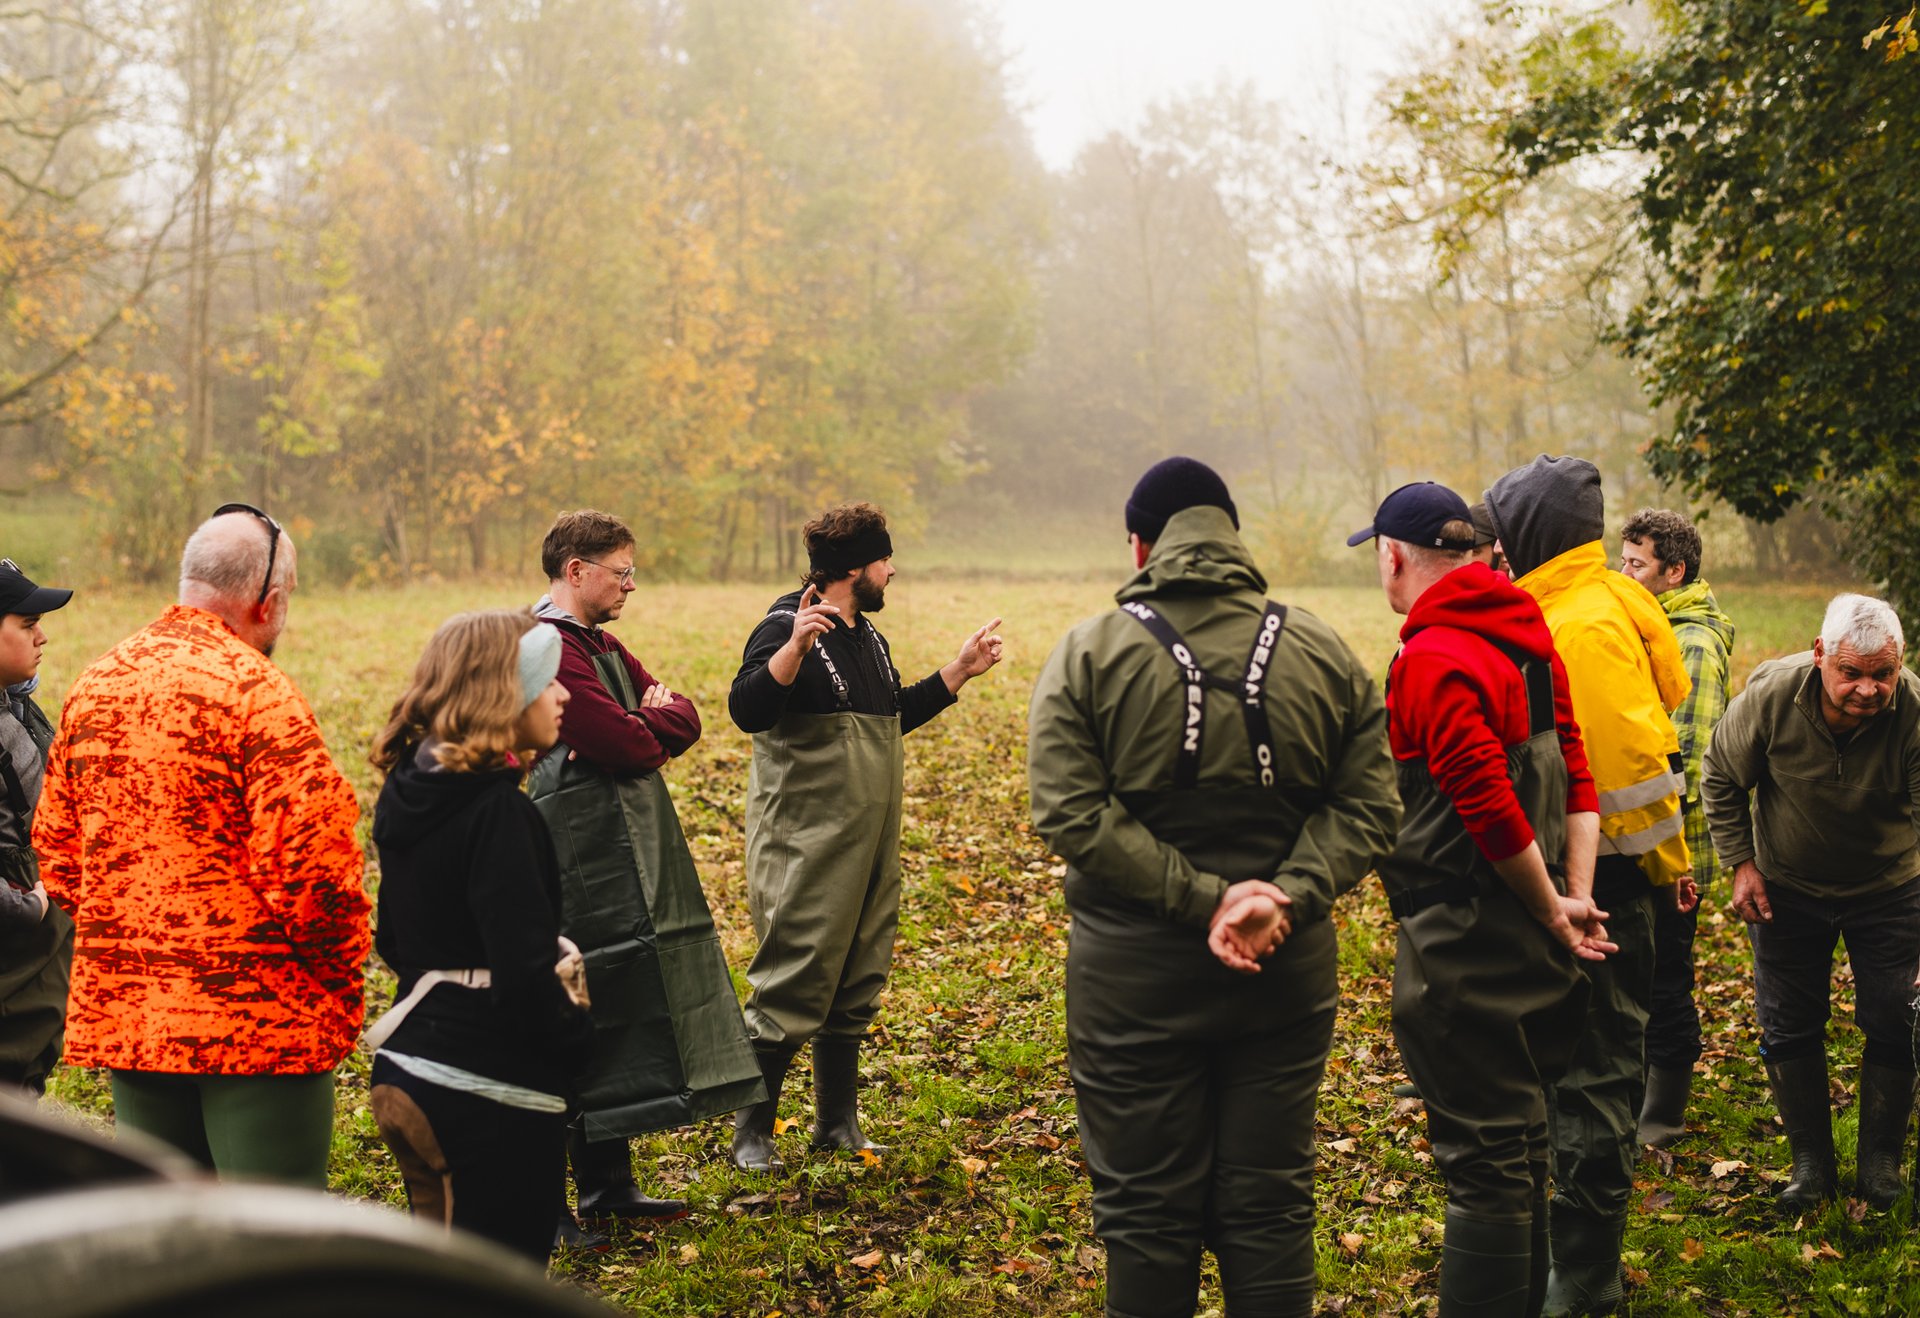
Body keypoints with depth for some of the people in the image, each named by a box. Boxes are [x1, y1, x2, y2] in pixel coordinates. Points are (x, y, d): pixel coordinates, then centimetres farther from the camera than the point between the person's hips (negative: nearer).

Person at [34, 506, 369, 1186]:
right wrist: (343, 980, -5)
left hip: (118, 1014, 7)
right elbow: (310, 864, -20)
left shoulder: (95, 683, 8)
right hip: (259, 1018, -7)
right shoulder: (256, 690, -15)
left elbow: (54, 846, 14)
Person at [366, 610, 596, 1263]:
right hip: (494, 1096, -9)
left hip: (406, 1079, 9)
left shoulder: (409, 794, 7)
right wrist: (581, 1042, -7)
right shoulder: (497, 812, -20)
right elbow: (524, 974, -23)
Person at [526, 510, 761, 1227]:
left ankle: (608, 1185, 23)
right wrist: (648, 725, 1)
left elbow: (683, 717, 13)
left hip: (624, 863, 10)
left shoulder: (599, 645, 19)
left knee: (614, 1025, 14)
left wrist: (642, 725, -8)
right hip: (580, 866, -10)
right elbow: (630, 747, -20)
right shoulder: (547, 648, -15)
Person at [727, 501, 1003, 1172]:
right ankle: (751, 1133, 5)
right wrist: (794, 647, -40)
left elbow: (895, 716, 28)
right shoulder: (787, 628, -13)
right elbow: (746, 709, -27)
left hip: (869, 840, 9)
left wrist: (961, 670, 25)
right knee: (792, 985, -7)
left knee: (857, 982, 13)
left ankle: (838, 1123, 25)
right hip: (805, 844, -9)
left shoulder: (867, 636, 16)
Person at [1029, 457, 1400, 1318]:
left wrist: (1203, 899, -17)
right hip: (1287, 973, 3)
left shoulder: (1088, 655, -5)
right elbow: (1366, 808, -4)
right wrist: (1289, 897, -14)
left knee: (1147, 1214, 8)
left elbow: (1071, 813, -16)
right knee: (1271, 1207, 12)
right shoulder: (1323, 653, 4)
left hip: (1135, 975, -2)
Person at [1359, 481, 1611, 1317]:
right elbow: (1576, 780, 7)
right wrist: (1576, 899, 2)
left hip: (1463, 956, -9)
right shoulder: (1528, 642, 10)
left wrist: (1552, 911, -10)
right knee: (1517, 1148, 20)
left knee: (1483, 1161, -3)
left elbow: (1492, 810, -23)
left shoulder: (1433, 661, -18)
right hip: (1528, 952, 9)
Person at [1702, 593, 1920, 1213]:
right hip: (1786, 888, 1)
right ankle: (1810, 1159, 23)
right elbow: (1721, 777, -7)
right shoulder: (1770, 695, -24)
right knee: (1789, 1028, 7)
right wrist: (1740, 863, -9)